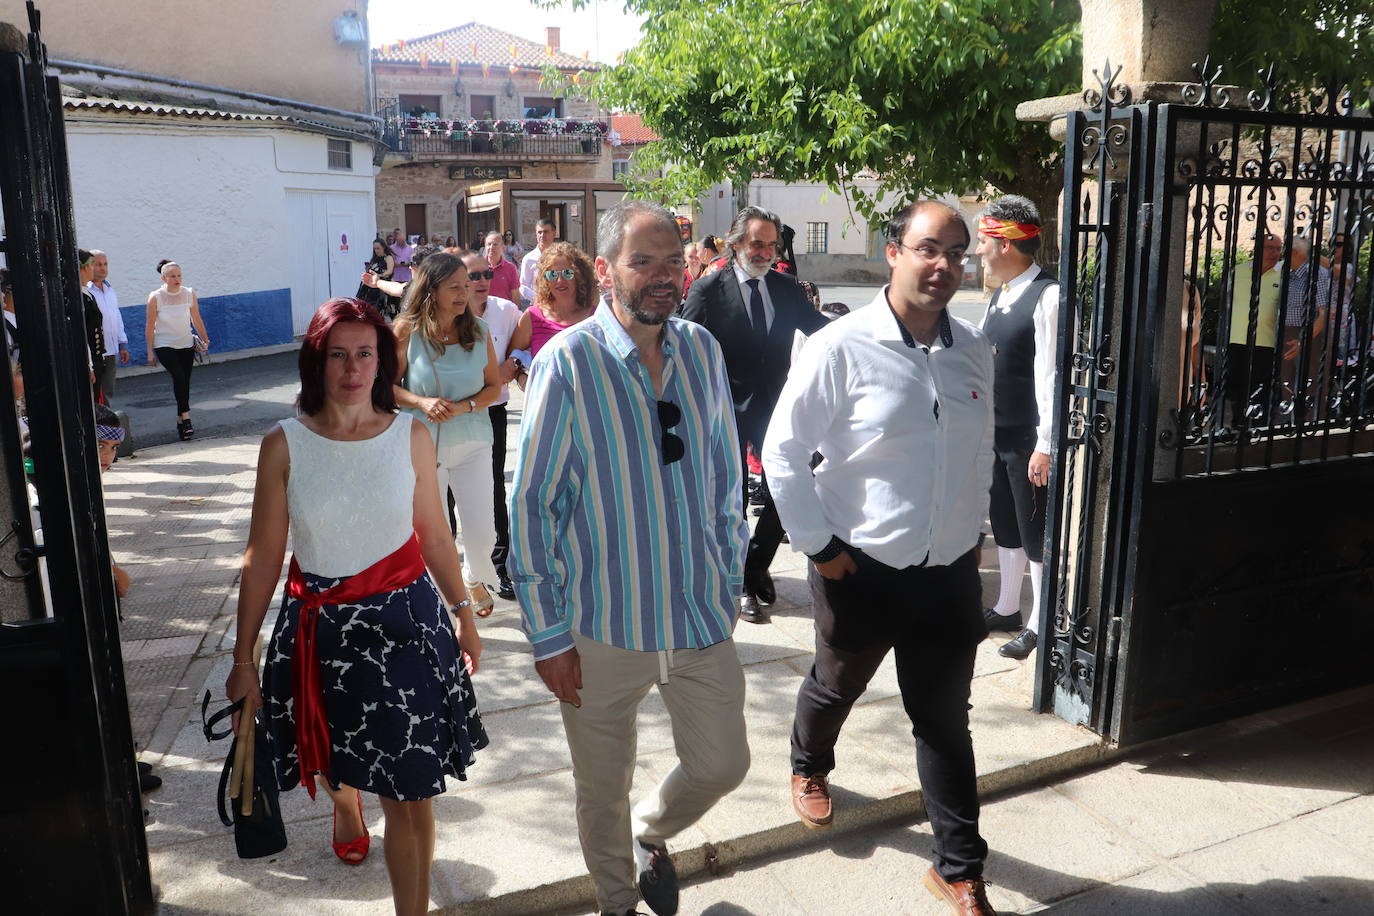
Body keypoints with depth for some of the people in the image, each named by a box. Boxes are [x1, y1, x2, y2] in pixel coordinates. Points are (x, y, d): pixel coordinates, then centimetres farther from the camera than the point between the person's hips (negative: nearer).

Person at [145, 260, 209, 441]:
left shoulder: (190, 294, 0)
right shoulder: (155, 297, -9)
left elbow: (196, 320, 11)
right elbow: (150, 326, -4)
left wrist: (205, 340, 11)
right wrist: (150, 351, -3)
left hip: (186, 345, 3)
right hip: (164, 346, -3)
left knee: (185, 382, 4)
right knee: (178, 376, -23)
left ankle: (181, 420, 15)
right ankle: (185, 416, -21)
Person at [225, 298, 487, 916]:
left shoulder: (410, 436, -4)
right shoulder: (284, 445, -7)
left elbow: (434, 535, 5)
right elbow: (262, 556, -3)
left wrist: (463, 613, 11)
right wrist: (243, 656, 0)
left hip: (406, 620, -1)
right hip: (321, 627, 1)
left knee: (411, 794, 0)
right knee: (336, 761, 24)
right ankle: (345, 801, 61)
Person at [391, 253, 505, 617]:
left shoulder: (479, 330, -3)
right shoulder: (407, 331, -8)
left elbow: (494, 386, 2)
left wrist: (463, 406, -15)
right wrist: (421, 402, -18)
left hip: (472, 443, 1)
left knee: (482, 533, 2)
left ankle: (475, 579, 37)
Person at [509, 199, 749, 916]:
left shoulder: (702, 350, 0)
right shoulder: (567, 364, -14)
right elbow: (531, 504, -11)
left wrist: (730, 578, 13)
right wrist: (548, 635, -9)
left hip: (702, 614, 4)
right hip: (603, 624, -3)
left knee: (723, 763, 14)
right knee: (602, 788, 15)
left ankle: (651, 832, 47)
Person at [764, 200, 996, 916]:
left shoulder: (973, 350, 2)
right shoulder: (841, 348, -15)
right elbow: (784, 450, -12)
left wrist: (970, 531, 13)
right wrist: (818, 545, -10)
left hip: (950, 570, 4)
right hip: (861, 568, -3)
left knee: (945, 720, 11)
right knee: (835, 686, 21)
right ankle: (809, 769, 54)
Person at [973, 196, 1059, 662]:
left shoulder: (1048, 295, -17)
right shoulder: (1000, 296, 11)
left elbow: (1050, 373, -21)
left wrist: (1046, 445, -22)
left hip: (1029, 440, -9)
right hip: (996, 433, 9)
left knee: (1036, 534, 4)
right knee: (1005, 525, 19)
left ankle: (1038, 625, 17)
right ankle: (1007, 609, 34)